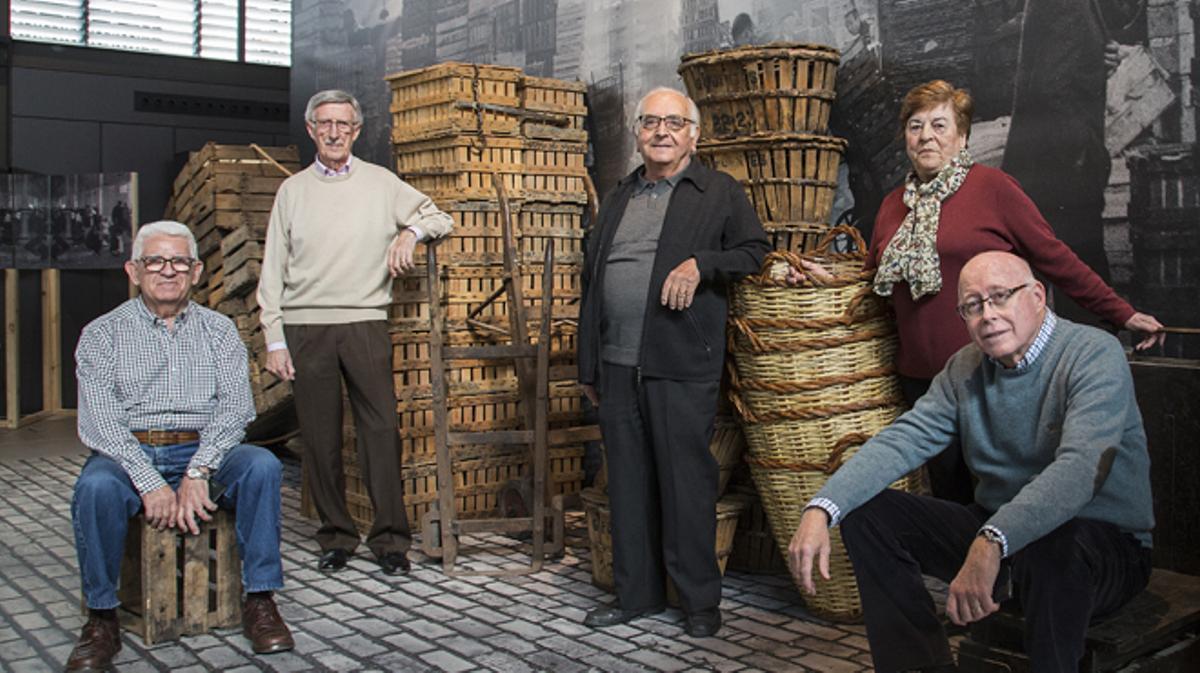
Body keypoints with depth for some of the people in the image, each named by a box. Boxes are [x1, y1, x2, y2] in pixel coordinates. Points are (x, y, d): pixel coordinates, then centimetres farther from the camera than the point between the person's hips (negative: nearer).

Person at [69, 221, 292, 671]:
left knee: (261, 465, -28)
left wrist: (198, 471, -19)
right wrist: (150, 483, -22)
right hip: (128, 455, -1)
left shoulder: (219, 330, 11)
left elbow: (236, 405, -3)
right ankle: (101, 619, -15)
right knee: (96, 487, -33)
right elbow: (99, 421, -7)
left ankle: (260, 603, -18)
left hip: (204, 452, 1)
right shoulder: (102, 335, 6)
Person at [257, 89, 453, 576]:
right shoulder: (293, 190, 12)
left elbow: (439, 218, 17)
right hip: (305, 325, 1)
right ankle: (335, 536, 14)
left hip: (365, 322, -1)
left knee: (381, 428, -7)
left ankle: (390, 537, 1)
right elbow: (273, 271, 10)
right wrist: (274, 340, 4)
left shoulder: (381, 183, 10)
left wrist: (411, 231, -5)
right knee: (320, 436, 3)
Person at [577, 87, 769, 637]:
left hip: (682, 365, -5)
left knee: (686, 478, -1)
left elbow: (754, 251, 2)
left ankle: (699, 598, 12)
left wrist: (701, 263, -15)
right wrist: (588, 365, 16)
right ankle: (636, 592, 22)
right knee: (628, 480, 10)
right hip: (618, 364, 5)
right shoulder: (618, 197, 18)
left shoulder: (720, 193, 5)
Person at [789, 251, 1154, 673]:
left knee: (1050, 547, -41)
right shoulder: (965, 369, 3)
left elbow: (1079, 467, -33)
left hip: (1106, 539, -6)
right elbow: (899, 442, -8)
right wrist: (821, 509, -24)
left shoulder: (1093, 354, -16)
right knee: (863, 511, -6)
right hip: (991, 532, 6)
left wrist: (991, 543, -47)